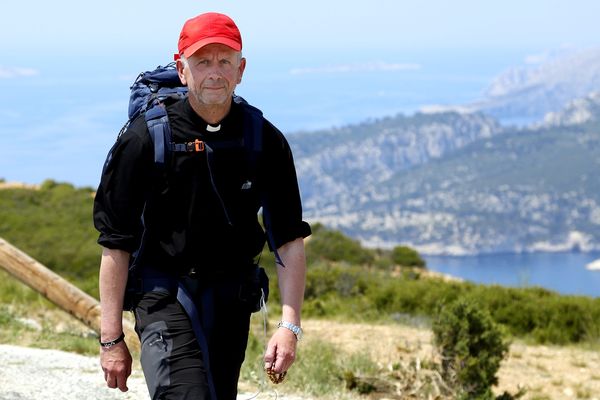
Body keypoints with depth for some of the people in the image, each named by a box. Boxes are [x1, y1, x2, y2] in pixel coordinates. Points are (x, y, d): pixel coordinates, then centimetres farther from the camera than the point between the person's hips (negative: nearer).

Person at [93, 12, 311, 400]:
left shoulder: (266, 142, -2)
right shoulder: (145, 138, -9)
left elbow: (290, 239, 0)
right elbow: (116, 243, -6)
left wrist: (290, 325, -10)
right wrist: (112, 338, -8)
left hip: (233, 298, 4)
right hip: (165, 293, -4)